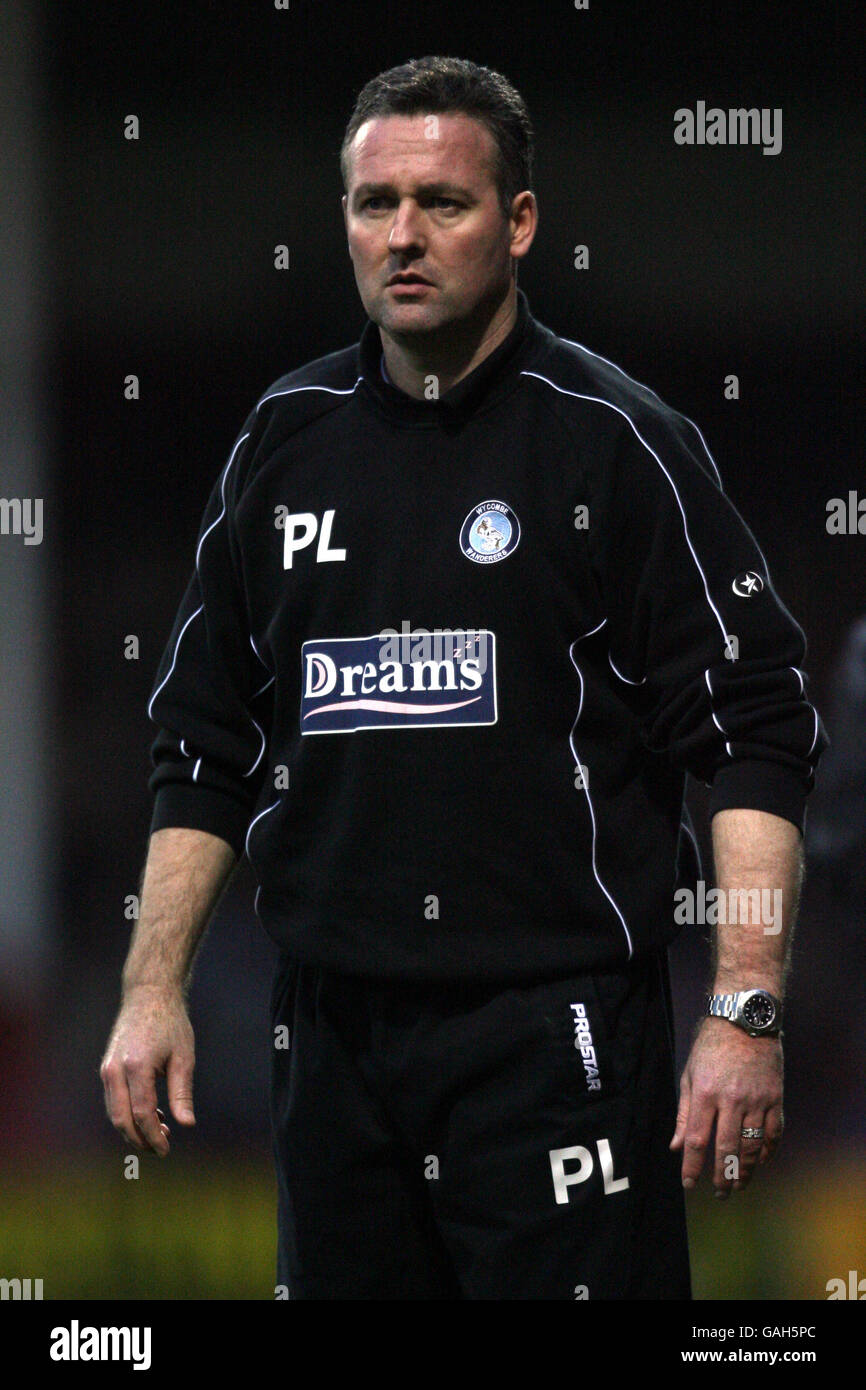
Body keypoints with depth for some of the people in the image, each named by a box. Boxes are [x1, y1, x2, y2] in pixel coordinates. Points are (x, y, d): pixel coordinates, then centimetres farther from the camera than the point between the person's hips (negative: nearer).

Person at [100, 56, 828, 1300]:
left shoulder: (613, 441, -3)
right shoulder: (284, 442, 11)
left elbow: (759, 736, -6)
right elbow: (204, 747, 18)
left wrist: (746, 1013, -14)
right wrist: (154, 989, 11)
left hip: (553, 1026, -5)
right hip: (332, 1032, 5)